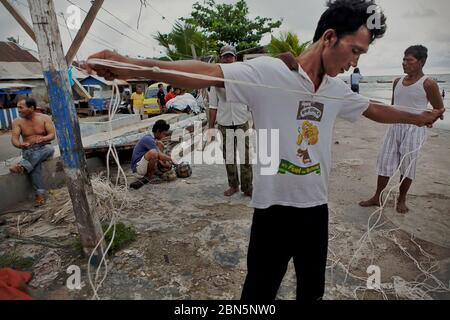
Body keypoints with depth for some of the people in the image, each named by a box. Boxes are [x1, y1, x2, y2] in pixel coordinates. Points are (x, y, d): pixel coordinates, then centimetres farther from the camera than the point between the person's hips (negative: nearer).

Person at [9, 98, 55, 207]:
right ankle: (40, 193, -38)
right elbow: (14, 139, -10)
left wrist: (42, 139, -33)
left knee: (50, 149, -36)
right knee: (35, 162, -33)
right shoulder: (17, 122, 1)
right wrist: (20, 145, -34)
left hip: (44, 148, 0)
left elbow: (52, 135, -11)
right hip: (28, 151, 0)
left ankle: (22, 166, -45)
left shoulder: (45, 118, -2)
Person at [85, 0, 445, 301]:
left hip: (316, 208, 6)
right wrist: (133, 66, -38)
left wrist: (417, 117, 36)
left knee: (313, 288, 24)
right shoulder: (268, 72, -16)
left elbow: (374, 109, 23)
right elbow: (208, 73, -27)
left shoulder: (338, 90, 6)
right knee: (259, 290, 13)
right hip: (273, 208, -5)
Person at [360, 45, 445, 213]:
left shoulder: (428, 84, -6)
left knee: (407, 165, 2)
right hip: (395, 126, 5)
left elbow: (439, 109, 0)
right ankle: (376, 197, 15)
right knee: (385, 162, 5)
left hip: (414, 129, -5)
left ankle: (401, 200, 19)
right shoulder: (397, 82, 9)